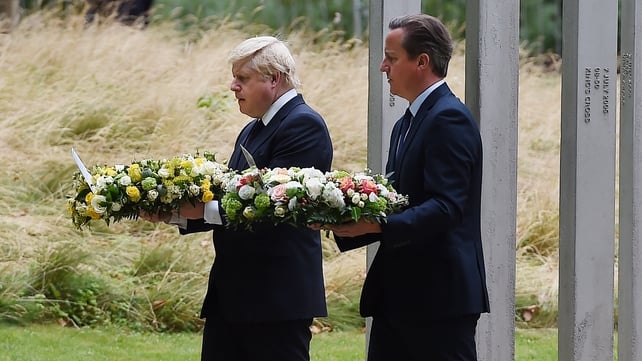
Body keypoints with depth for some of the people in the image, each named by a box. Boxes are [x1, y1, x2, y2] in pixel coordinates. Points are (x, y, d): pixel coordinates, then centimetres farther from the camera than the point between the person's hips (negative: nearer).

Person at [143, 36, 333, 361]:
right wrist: (175, 213, 1)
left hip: (277, 296, -9)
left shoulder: (303, 126, -12)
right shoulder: (252, 130, 19)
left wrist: (206, 209, -23)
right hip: (232, 295, 9)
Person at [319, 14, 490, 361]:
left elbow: (445, 208, -22)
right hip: (399, 296, 10)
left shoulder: (450, 119, -13)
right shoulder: (406, 124, 20)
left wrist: (378, 226, -28)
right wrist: (344, 221, 3)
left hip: (440, 296, -10)